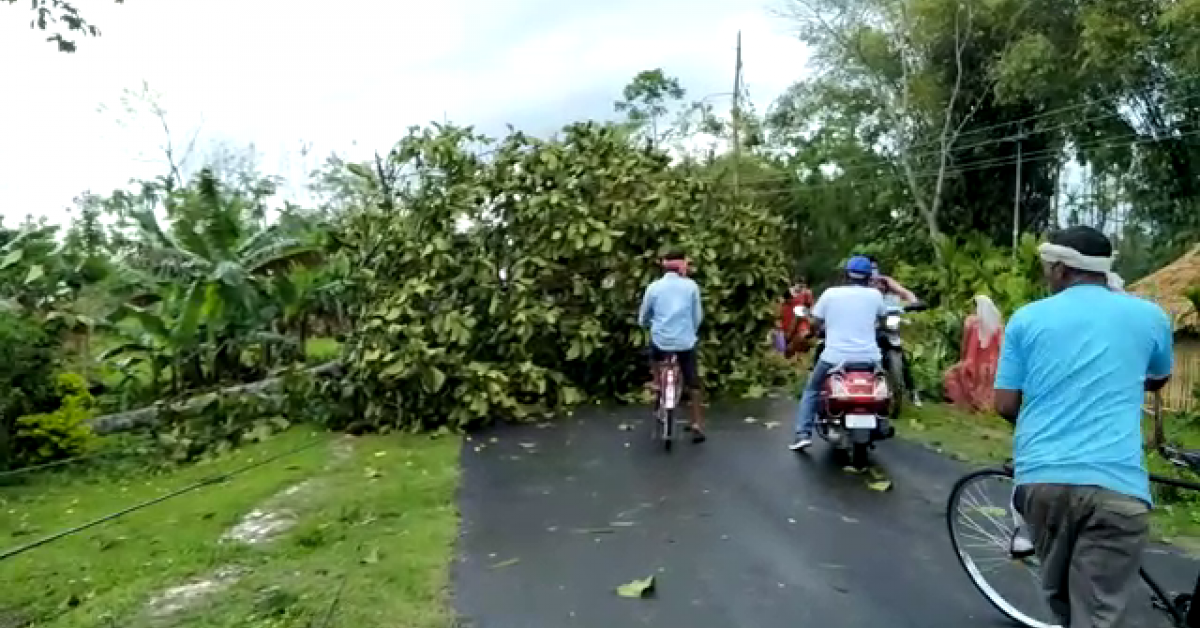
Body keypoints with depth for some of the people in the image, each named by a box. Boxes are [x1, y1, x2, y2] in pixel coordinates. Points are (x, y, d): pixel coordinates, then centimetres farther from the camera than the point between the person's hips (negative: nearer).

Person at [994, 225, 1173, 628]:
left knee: (1061, 596, 23)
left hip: (1040, 477, 2)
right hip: (1115, 485, -1)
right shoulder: (1149, 315, 9)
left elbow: (1005, 405, 7)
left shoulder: (1027, 318, 7)